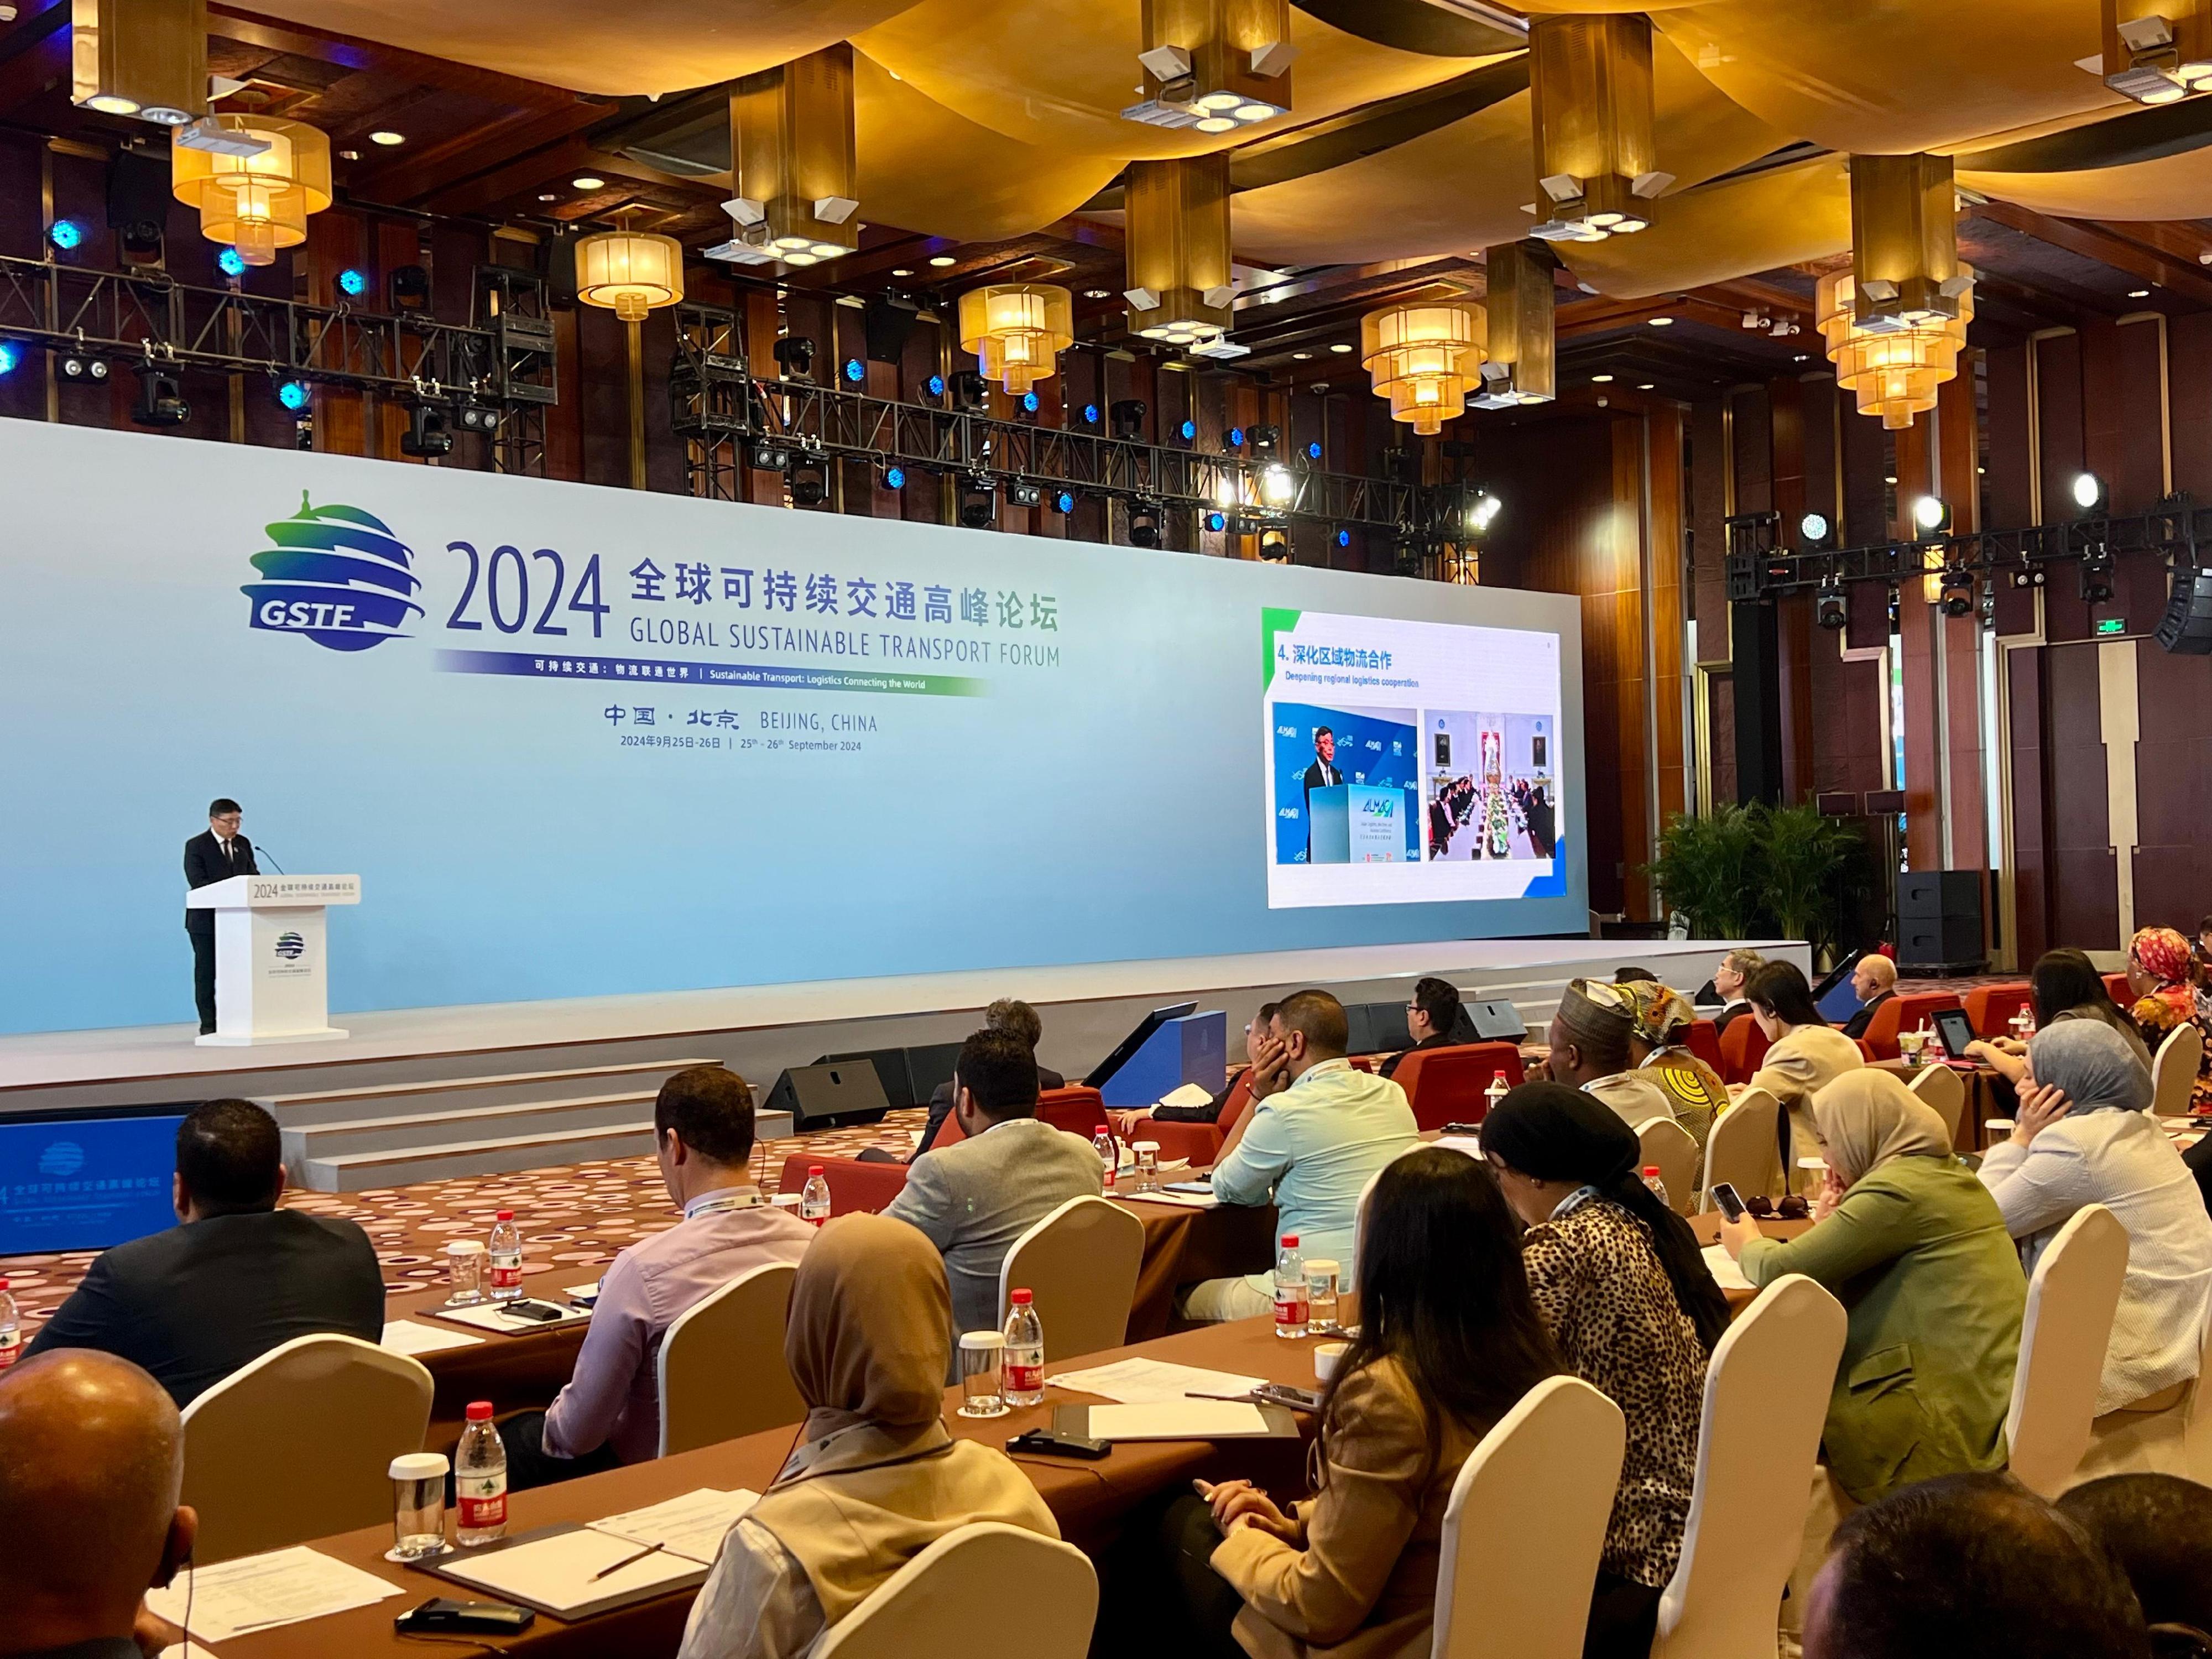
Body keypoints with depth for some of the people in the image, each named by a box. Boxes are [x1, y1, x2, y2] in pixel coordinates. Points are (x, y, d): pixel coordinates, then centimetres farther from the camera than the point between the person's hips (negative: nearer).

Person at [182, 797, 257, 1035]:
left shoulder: (243, 844, 11)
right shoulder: (196, 846, -6)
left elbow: (253, 875, 11)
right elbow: (198, 882, -16)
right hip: (207, 920, -4)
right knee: (206, 973, 1)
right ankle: (209, 1025, 5)